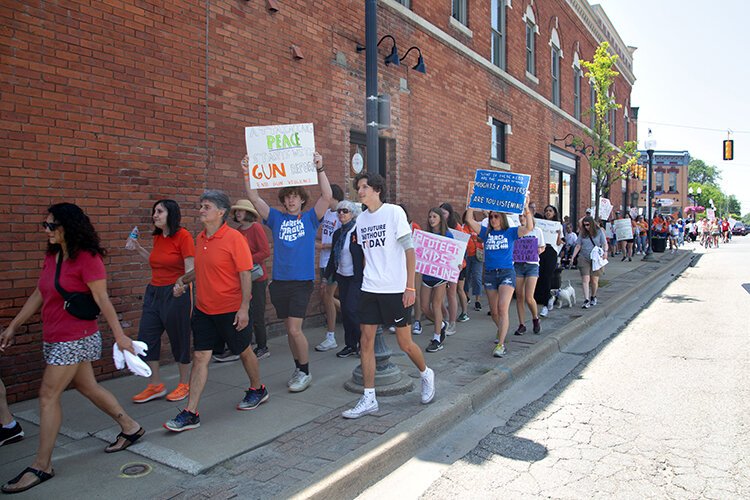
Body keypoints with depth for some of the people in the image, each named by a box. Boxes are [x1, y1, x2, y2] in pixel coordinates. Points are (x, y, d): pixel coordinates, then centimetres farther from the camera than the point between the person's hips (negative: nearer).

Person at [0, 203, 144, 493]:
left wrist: (119, 335, -17)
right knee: (88, 387, 16)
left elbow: (102, 300, -18)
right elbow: (38, 296, 15)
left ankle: (41, 466, 11)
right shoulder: (51, 257, 8)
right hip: (54, 338, 8)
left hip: (75, 338, -8)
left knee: (48, 396, -3)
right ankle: (130, 428, 31)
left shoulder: (87, 258, -16)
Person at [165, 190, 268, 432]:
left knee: (244, 351, 13)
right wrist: (183, 279, 5)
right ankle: (191, 413, 8)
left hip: (231, 310, -6)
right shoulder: (200, 238, 6)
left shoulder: (234, 238, -15)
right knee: (200, 357, 3)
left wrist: (244, 308, -21)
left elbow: (245, 274, -17)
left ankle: (257, 390, 36)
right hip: (203, 309, 6)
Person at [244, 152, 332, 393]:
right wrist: (247, 174, -12)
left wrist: (320, 169, -22)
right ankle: (298, 369, 29)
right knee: (290, 329, 12)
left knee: (294, 329, -10)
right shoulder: (276, 218, 10)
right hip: (279, 281, 4)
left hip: (302, 281, -4)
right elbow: (255, 199, 1)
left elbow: (327, 196, -11)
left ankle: (305, 372, 9)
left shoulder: (310, 217, 3)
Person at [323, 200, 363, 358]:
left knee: (350, 309, -11)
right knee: (345, 312, 8)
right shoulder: (337, 233, 10)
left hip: (356, 278, -7)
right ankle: (350, 345, 18)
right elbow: (333, 257, 17)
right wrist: (326, 276, 16)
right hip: (342, 277, 7)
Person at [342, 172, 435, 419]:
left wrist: (410, 287, -13)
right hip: (369, 290, 5)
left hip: (395, 289, -5)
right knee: (366, 342, 1)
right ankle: (369, 399, 10)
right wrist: (366, 281, 13)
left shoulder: (394, 212, -7)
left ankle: (426, 375, 33)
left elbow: (409, 251, -9)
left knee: (405, 343, 4)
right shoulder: (361, 219, 10)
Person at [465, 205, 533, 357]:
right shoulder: (486, 232, 10)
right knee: (494, 311, 12)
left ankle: (501, 344, -13)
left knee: (502, 309, -16)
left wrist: (526, 208, -20)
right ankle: (502, 331, 40)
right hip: (489, 274, 4)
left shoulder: (510, 232, 3)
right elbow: (469, 220, 1)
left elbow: (529, 227, -11)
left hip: (507, 273, -3)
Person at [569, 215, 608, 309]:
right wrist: (572, 257, 4)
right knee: (585, 279, -10)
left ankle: (593, 297, 28)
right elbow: (578, 246, 9)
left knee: (594, 280, 5)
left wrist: (605, 251, -18)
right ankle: (586, 300, -14)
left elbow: (604, 244, 2)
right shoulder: (582, 233, 7)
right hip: (584, 258, 1)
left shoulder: (599, 232, 3)